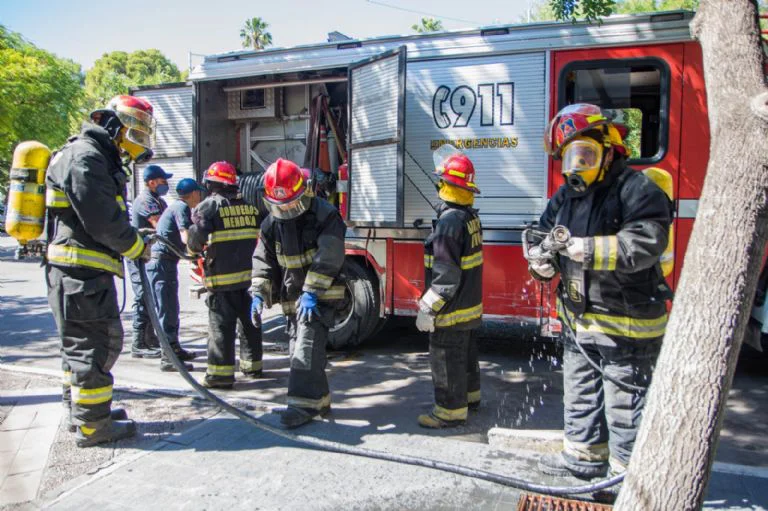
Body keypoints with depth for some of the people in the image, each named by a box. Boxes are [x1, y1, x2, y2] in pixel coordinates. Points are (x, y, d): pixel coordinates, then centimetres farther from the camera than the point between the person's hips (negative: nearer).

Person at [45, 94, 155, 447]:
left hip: (83, 269, 11)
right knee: (94, 343, -5)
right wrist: (137, 247, -7)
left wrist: (134, 234, 8)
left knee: (80, 342, 19)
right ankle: (92, 425, 4)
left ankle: (80, 410, 33)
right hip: (81, 270, -11)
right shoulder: (85, 158, -14)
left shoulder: (99, 159, 19)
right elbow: (103, 221, -20)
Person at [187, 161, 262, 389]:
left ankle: (220, 373, 0)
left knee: (221, 323, 0)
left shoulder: (209, 205, -7)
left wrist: (195, 249, 7)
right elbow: (263, 234, 14)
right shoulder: (249, 204, 10)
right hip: (250, 274, 5)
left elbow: (196, 237, -13)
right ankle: (252, 365, 26)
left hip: (222, 277, -5)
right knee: (249, 320, 15)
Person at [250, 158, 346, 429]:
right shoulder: (271, 223, 6)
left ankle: (304, 403, -7)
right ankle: (319, 399, 25)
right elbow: (263, 260, 7)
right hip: (292, 298, 7)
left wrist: (311, 292, -25)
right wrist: (259, 294, -5)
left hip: (319, 297, -7)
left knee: (307, 348, -15)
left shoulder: (324, 216, -13)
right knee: (299, 352, 12)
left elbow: (327, 258, -20)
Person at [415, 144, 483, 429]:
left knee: (445, 358, 2)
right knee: (465, 351, 23)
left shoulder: (449, 221, -24)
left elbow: (445, 275, -26)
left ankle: (451, 410, 12)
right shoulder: (470, 216, 6)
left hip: (451, 309, -10)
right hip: (469, 304, 10)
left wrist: (428, 309, -21)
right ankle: (469, 396, 38)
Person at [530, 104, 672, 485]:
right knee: (580, 392, 21)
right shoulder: (566, 196, 9)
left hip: (625, 319, -8)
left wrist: (592, 249, -35)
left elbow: (644, 243, -27)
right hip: (577, 319, 8)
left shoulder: (637, 189, -15)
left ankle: (628, 468, 21)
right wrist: (543, 262, -12)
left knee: (625, 400, 3)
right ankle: (585, 456, 38)